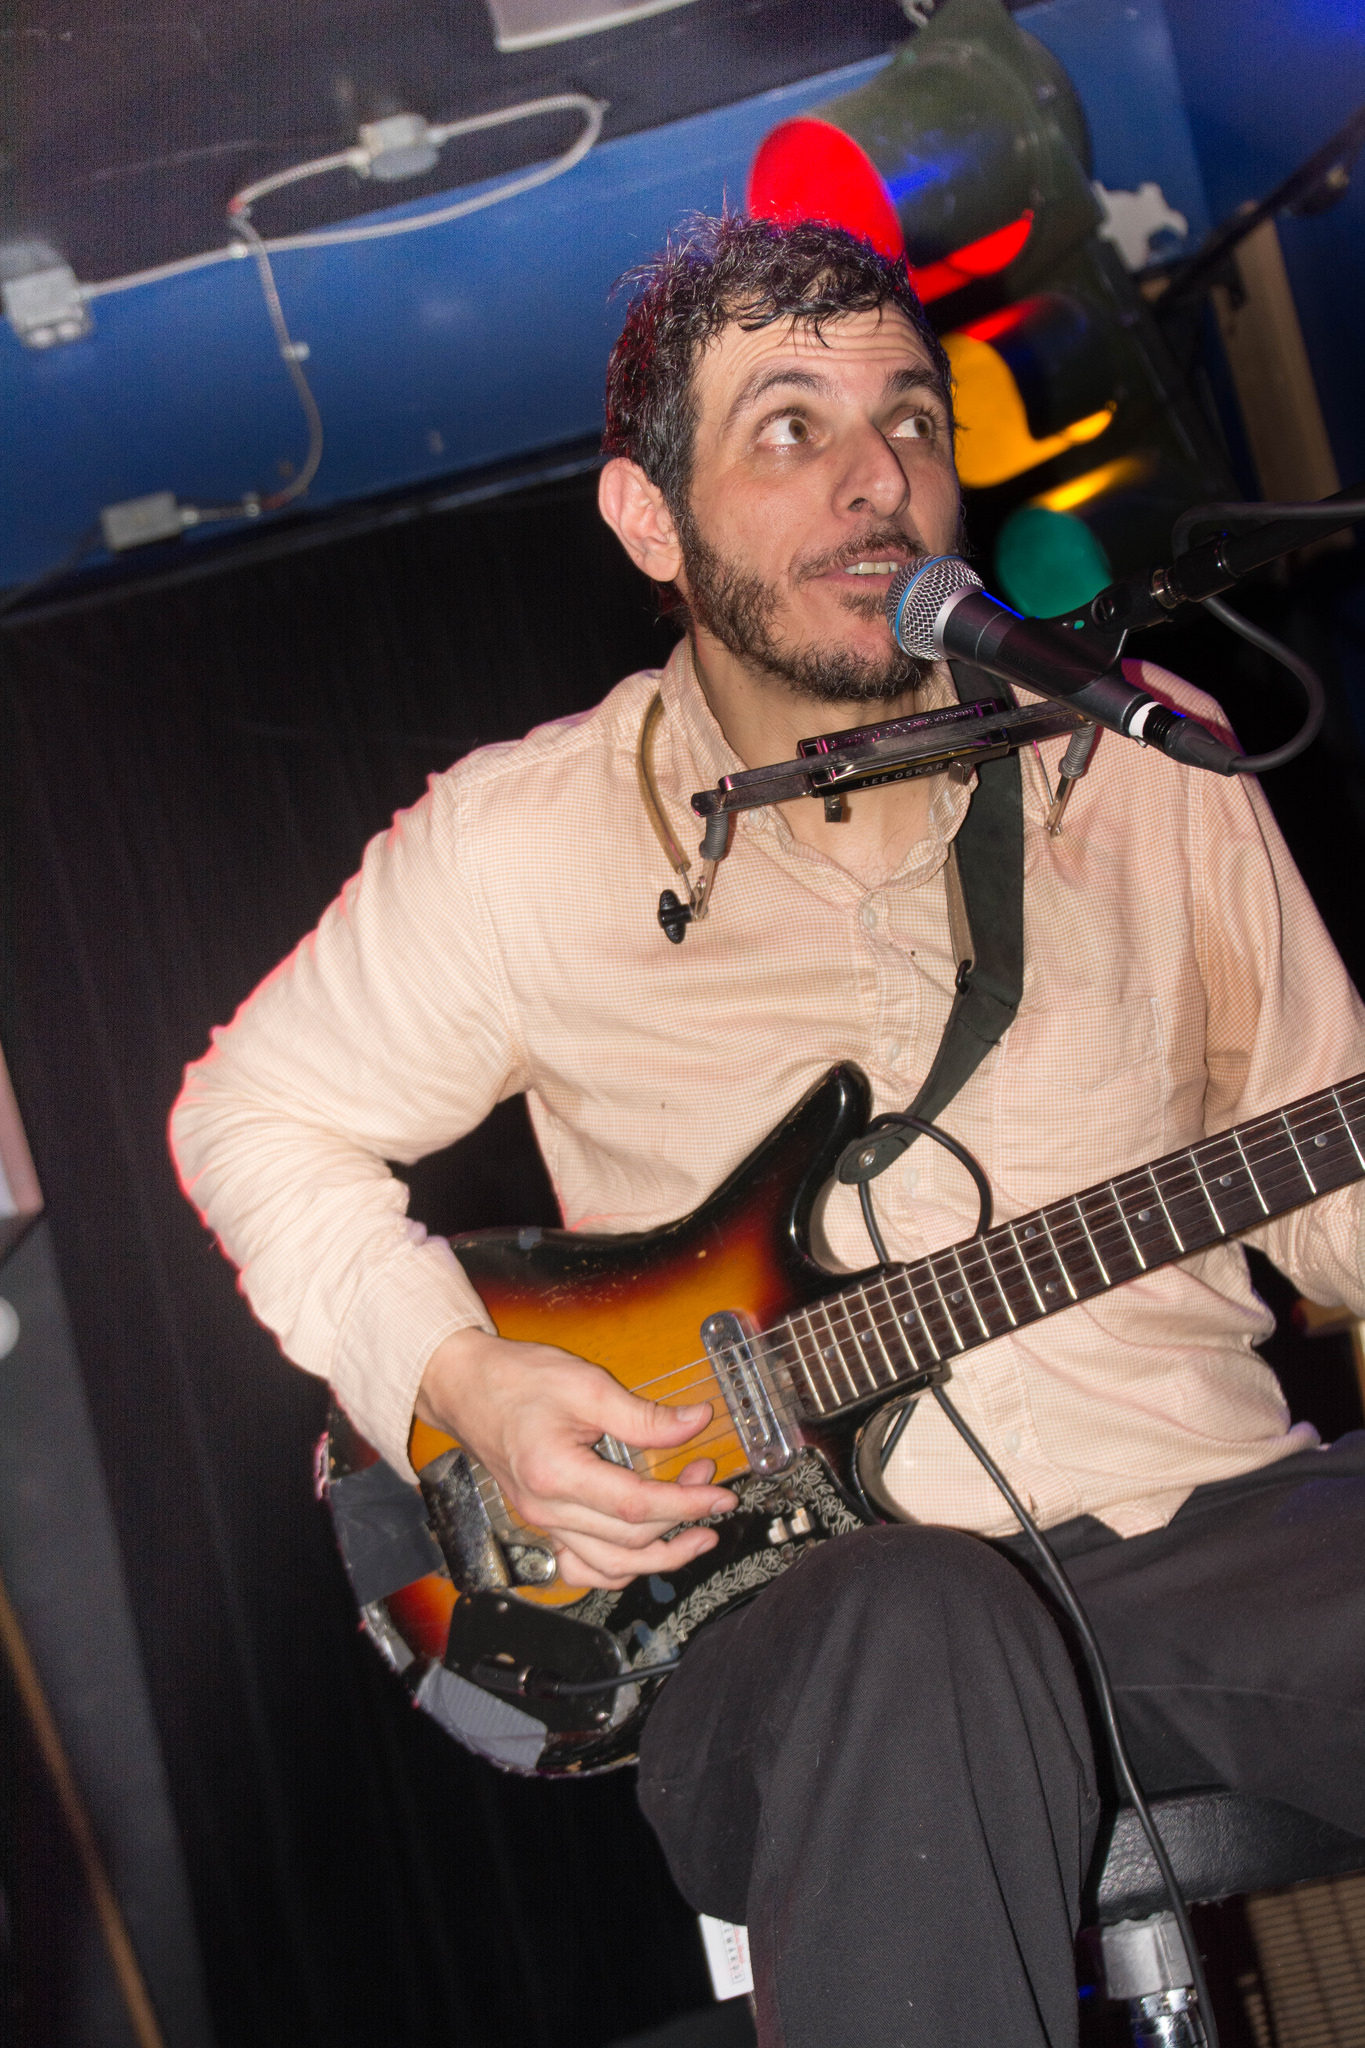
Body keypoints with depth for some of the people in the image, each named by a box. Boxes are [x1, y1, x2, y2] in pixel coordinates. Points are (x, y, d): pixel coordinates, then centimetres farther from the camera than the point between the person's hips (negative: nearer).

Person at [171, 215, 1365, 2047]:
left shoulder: (1152, 759, 6)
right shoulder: (519, 845, -1)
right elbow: (255, 1115, 11)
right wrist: (460, 1378, -4)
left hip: (1206, 1523, 4)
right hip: (810, 1599, -3)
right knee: (916, 1637, -38)